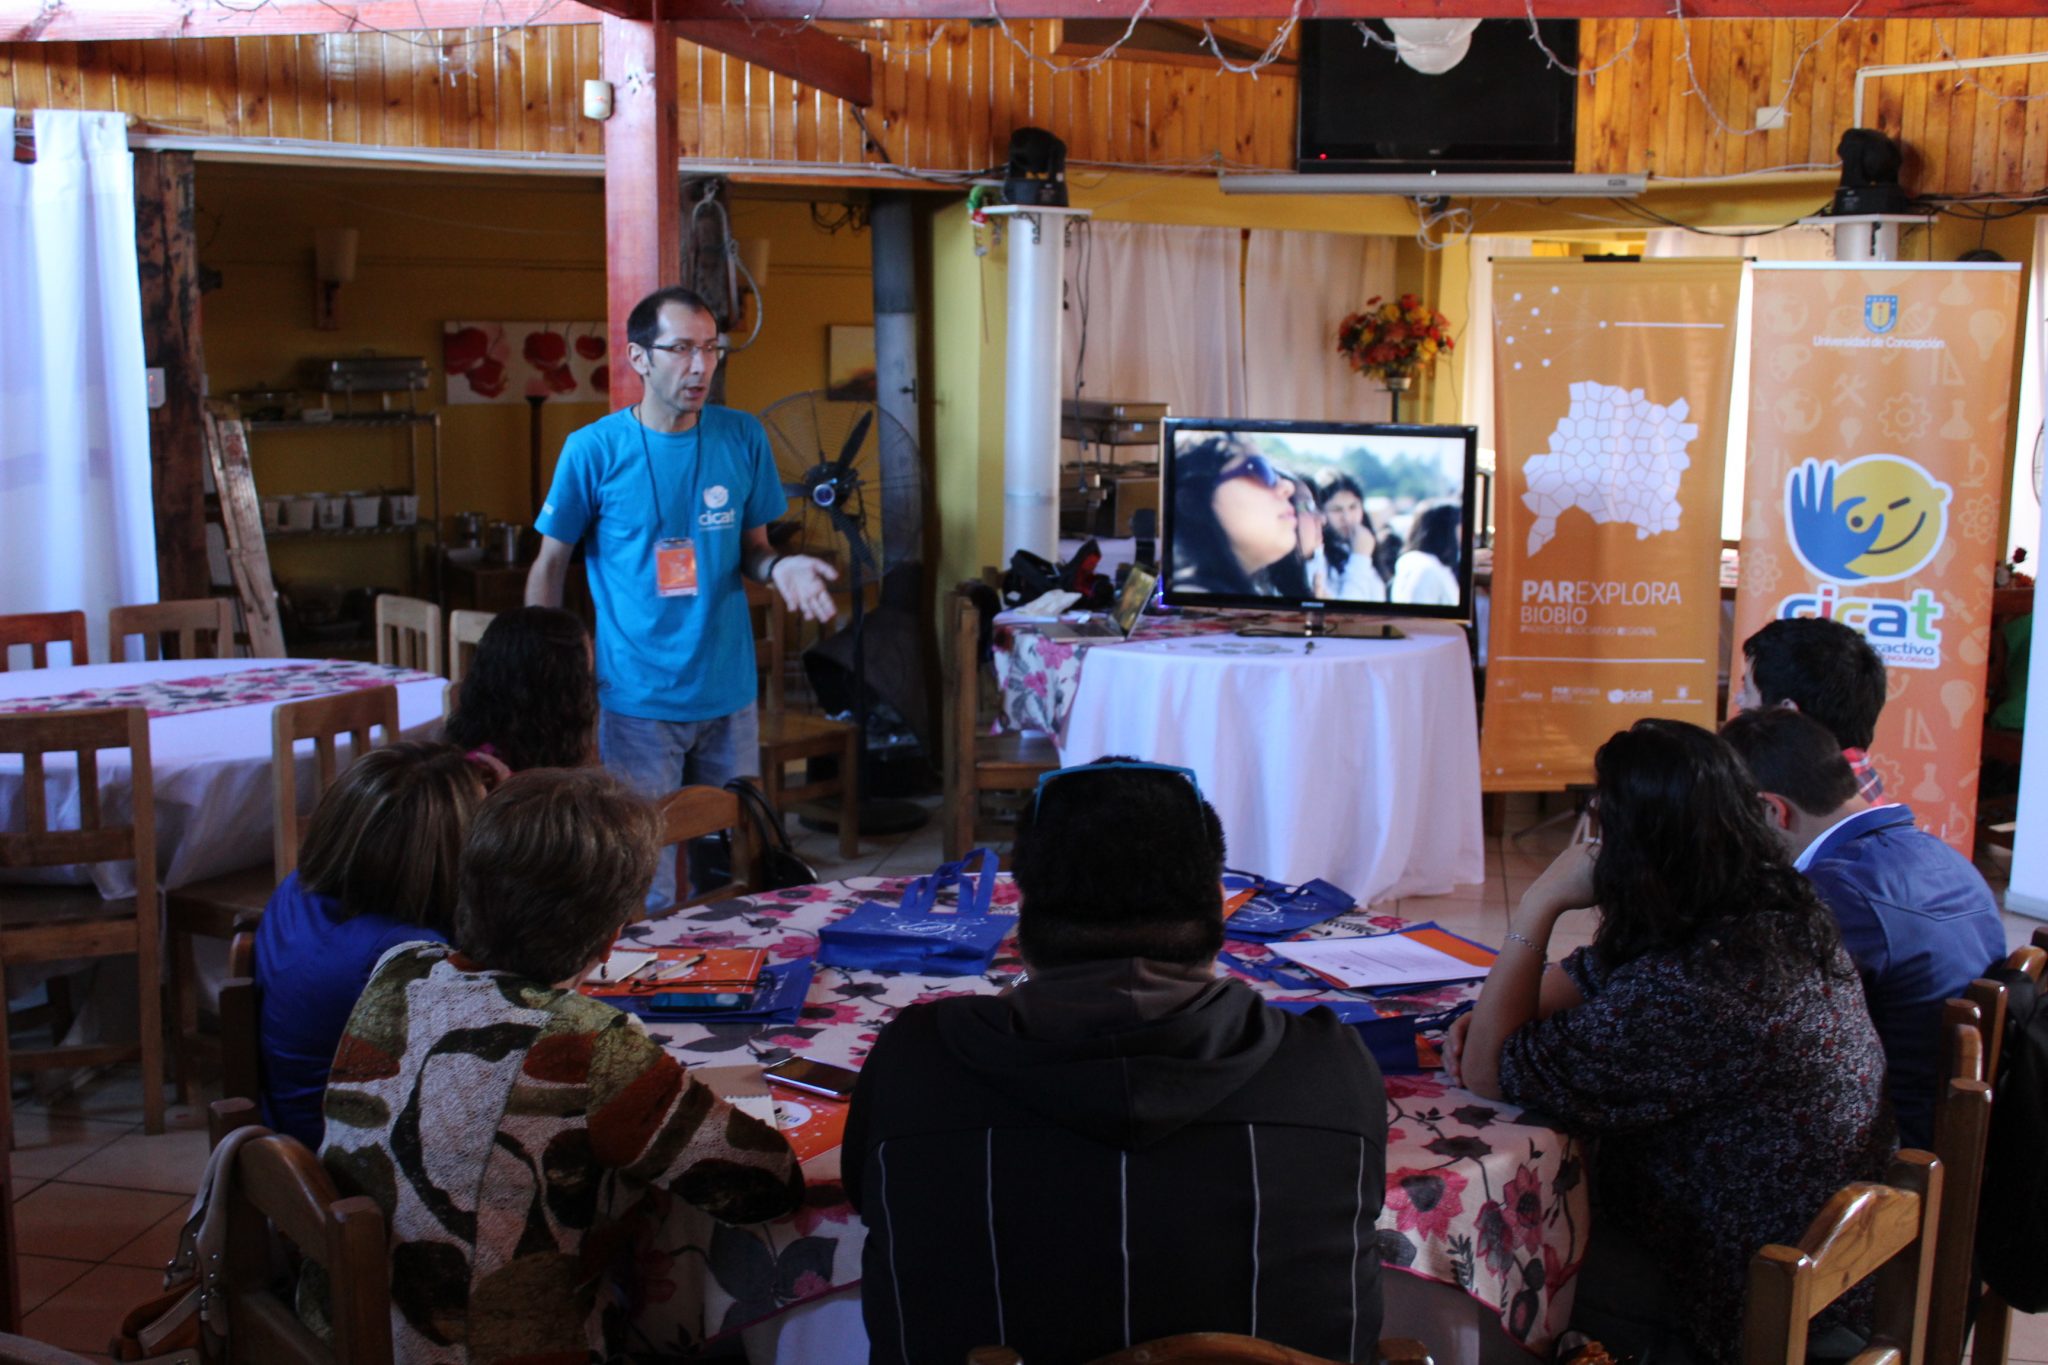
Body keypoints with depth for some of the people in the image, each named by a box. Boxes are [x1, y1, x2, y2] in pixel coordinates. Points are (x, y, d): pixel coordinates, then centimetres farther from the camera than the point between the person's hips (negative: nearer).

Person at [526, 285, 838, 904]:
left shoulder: (743, 439, 2)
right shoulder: (594, 449, -8)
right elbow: (550, 564, 0)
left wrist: (778, 566, -12)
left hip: (728, 693, 3)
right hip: (638, 700, -3)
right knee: (644, 896, 2)